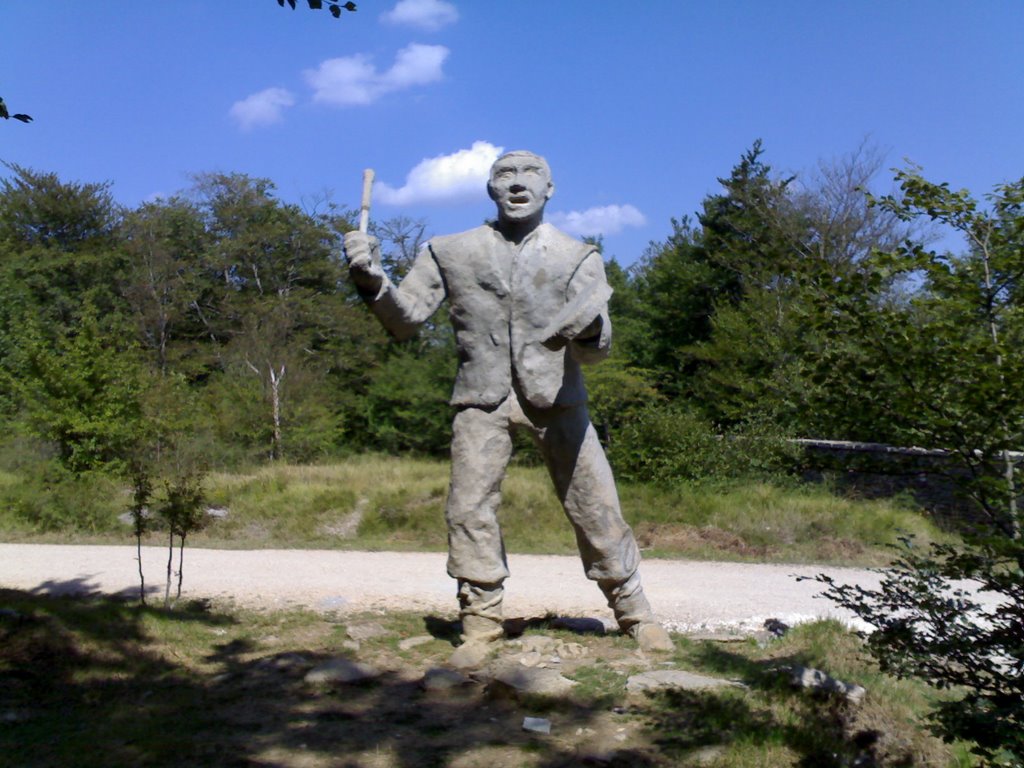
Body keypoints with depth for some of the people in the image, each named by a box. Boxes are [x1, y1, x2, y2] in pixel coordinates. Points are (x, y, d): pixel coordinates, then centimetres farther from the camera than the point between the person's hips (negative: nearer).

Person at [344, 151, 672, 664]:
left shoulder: (578, 258, 5)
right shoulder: (450, 253, 6)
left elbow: (596, 349, -4)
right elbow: (404, 319, 2)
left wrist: (589, 331, -28)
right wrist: (372, 281, -18)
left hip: (554, 397, 0)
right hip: (482, 399, 1)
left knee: (597, 509, 1)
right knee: (469, 510, -2)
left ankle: (635, 615, 18)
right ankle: (480, 625, 13)